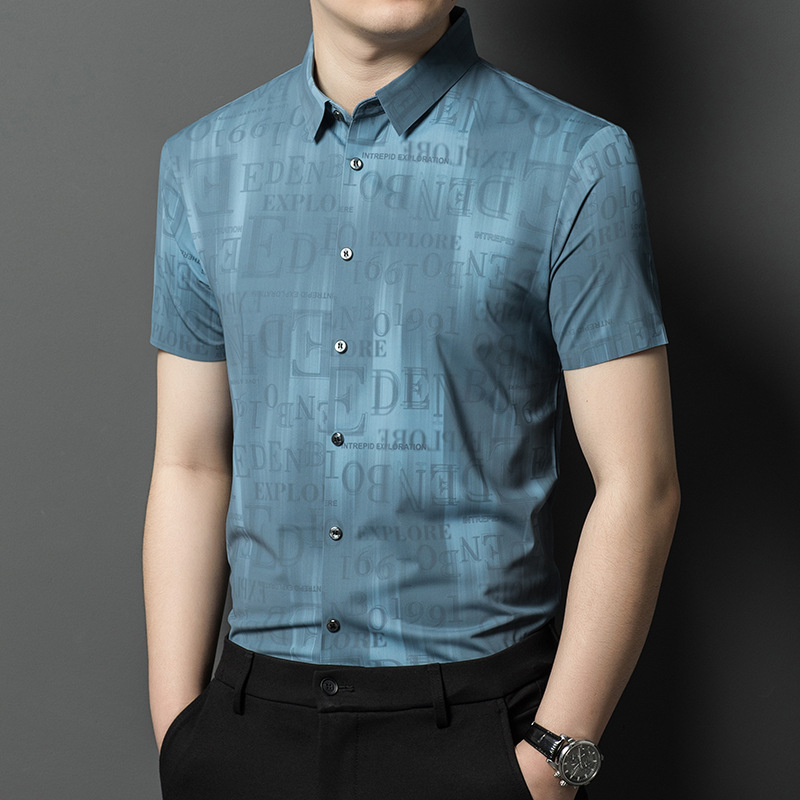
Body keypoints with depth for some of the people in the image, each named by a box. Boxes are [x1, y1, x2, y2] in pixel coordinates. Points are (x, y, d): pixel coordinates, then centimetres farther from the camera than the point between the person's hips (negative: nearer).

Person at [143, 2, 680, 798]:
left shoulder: (578, 166, -8)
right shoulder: (203, 164, 4)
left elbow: (637, 486, -9)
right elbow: (190, 469, 5)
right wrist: (176, 733, 2)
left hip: (473, 728, -3)